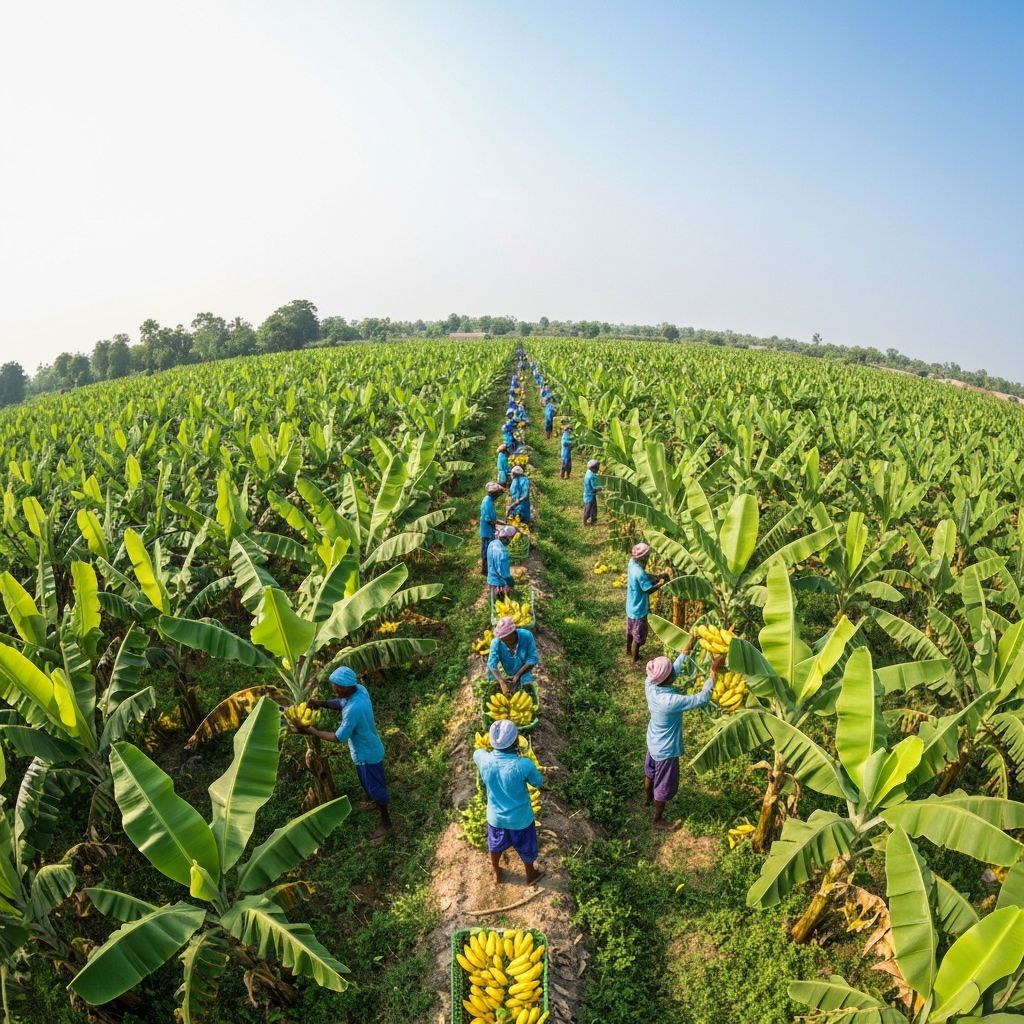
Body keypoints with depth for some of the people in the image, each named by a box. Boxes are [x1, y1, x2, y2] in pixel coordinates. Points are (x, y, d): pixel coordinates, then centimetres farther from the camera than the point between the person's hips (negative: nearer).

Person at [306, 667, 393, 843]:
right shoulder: (359, 689, -15)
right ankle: (376, 803, 58)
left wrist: (313, 732, -17)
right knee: (369, 783, 32)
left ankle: (386, 823, 34)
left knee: (375, 787, 13)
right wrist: (321, 703, -12)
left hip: (367, 754, -9)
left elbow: (339, 738, -27)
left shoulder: (353, 709, -40)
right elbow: (341, 703, 4)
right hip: (367, 749, 9)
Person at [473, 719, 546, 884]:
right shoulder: (524, 765, -35)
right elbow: (539, 784, -12)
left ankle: (496, 874, 58)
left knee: (495, 846, 33)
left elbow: (477, 752, 1)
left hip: (495, 817, 2)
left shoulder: (483, 759, -26)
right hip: (521, 819, -2)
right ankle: (531, 876, 55)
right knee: (526, 849, 29)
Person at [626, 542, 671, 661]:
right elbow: (649, 590, -27)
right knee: (638, 636, 15)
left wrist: (658, 576, -5)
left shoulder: (632, 562, -9)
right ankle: (635, 658, 34)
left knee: (630, 630, 30)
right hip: (639, 609, -9)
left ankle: (628, 649, 51)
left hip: (631, 606, 9)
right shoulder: (639, 573, -36)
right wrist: (662, 583, -14)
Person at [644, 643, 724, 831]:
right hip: (666, 749, -7)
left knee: (650, 773, 33)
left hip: (653, 741, 7)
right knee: (664, 786, 19)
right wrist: (714, 671, -28)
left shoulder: (650, 683, -21)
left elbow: (675, 670, -3)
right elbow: (702, 698, -31)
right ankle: (657, 819, 42)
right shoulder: (671, 701, -42)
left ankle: (649, 798, 60)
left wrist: (687, 649, -3)